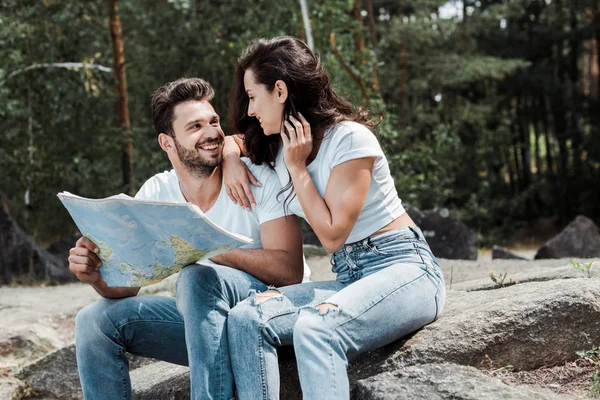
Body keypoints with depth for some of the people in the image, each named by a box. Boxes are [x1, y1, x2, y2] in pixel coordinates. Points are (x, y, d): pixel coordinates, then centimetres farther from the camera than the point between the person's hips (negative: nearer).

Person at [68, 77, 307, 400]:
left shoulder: (257, 178, -14)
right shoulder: (155, 193, -1)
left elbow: (289, 271, -22)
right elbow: (125, 284, 0)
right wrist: (97, 274, -24)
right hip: (206, 316, 5)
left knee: (198, 277, -34)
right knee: (94, 320, -9)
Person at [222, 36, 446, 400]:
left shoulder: (349, 138, -12)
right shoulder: (279, 146, 11)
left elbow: (332, 234, -14)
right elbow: (232, 140, 31)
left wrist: (297, 167, -9)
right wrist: (231, 158, 8)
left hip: (404, 268, -7)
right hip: (349, 275, 7)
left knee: (315, 327, -38)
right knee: (246, 318, -20)